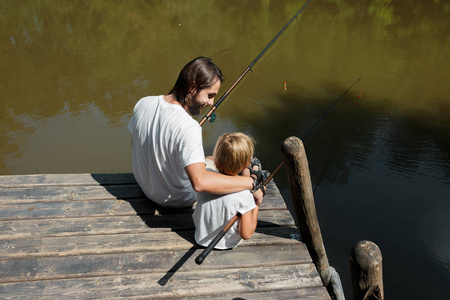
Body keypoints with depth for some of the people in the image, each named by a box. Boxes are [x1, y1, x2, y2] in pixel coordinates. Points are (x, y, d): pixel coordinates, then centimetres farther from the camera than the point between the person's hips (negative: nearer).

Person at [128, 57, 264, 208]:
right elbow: (200, 183, -48)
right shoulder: (188, 127, -38)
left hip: (144, 183, 6)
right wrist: (252, 182, -40)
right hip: (177, 200, -6)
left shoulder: (143, 104, -15)